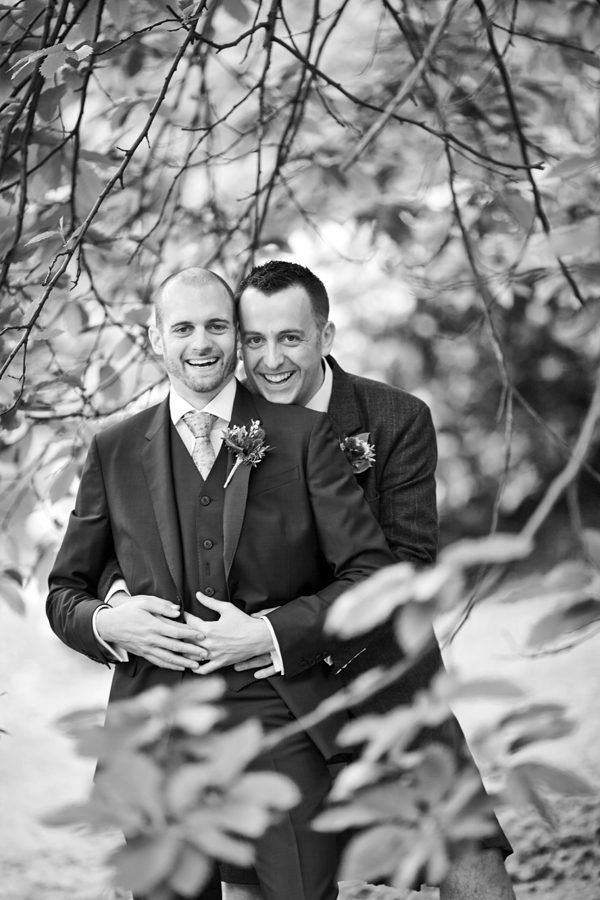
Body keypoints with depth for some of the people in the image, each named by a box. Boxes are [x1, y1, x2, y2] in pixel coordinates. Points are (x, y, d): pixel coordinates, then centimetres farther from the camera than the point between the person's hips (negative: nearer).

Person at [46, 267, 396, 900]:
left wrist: (270, 633, -11)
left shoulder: (302, 434, 4)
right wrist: (107, 623, -6)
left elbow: (373, 575, 0)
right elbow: (64, 591, 16)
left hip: (282, 728, -2)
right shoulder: (114, 451, 10)